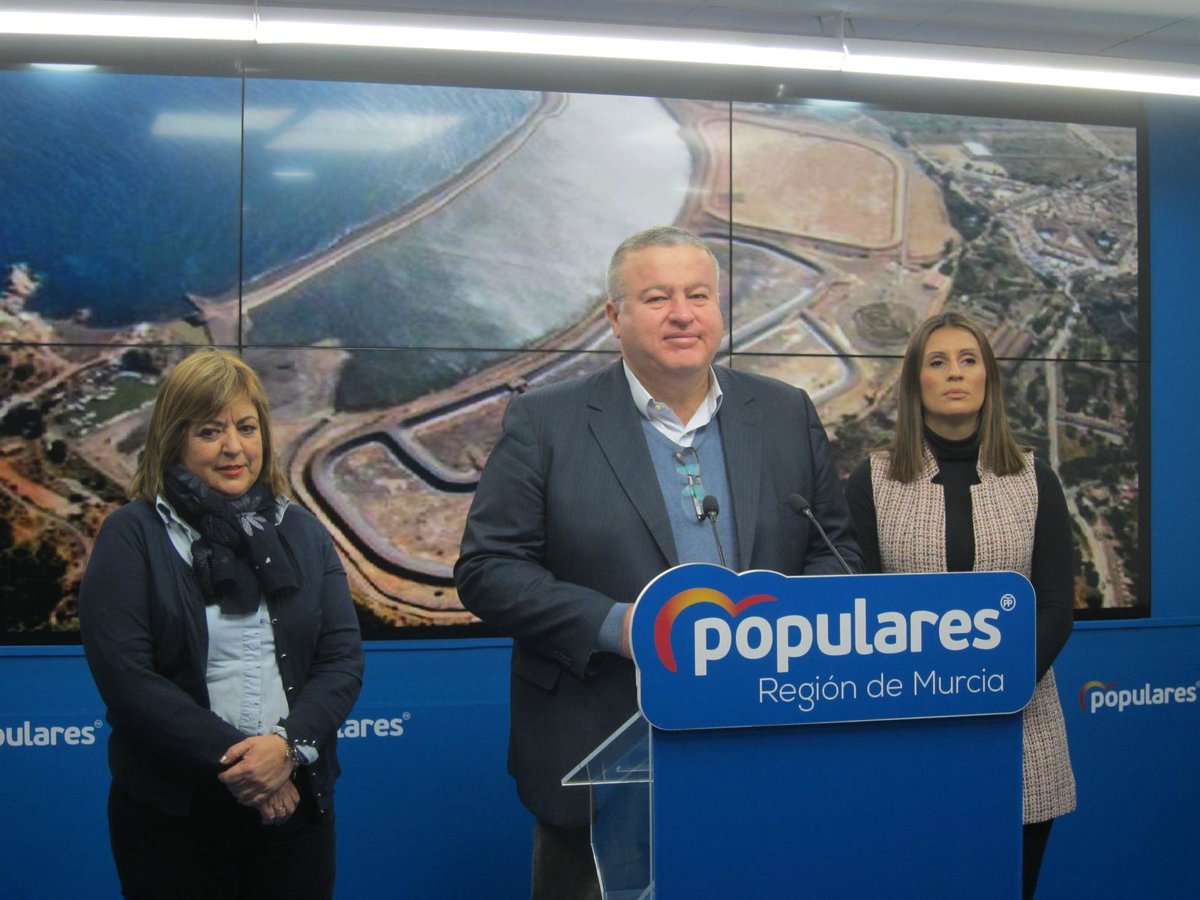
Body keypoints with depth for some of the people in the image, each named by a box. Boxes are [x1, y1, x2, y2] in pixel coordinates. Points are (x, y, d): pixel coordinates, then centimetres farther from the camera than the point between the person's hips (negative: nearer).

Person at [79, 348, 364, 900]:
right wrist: (228, 759, -17)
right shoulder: (131, 536, -2)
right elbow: (124, 674, -12)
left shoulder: (303, 533, 9)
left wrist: (290, 744, -15)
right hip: (172, 808, -3)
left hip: (296, 799, 3)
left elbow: (343, 657, 2)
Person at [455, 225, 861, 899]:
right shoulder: (545, 423, -3)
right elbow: (486, 568, -6)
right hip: (596, 762, -2)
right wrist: (612, 626, -18)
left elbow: (837, 547, 12)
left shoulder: (788, 415, 7)